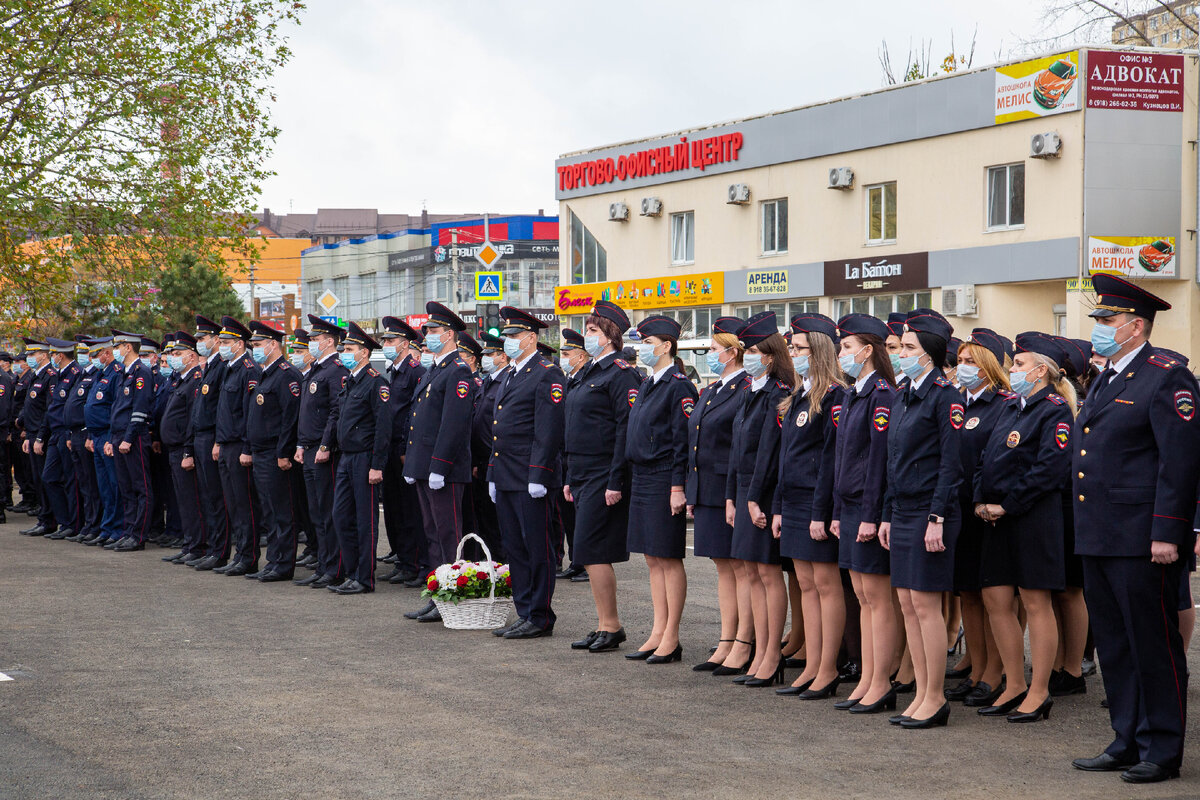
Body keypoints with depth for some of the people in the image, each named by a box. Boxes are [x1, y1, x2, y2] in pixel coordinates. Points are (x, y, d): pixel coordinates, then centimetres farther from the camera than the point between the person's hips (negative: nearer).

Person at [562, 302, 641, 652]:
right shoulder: (585, 374, 17)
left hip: (604, 478, -9)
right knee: (591, 555, 10)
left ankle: (610, 626, -2)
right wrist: (569, 477, 18)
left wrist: (616, 482, -21)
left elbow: (627, 431, -17)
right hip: (582, 476, 9)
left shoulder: (620, 375, -12)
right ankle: (606, 626, 16)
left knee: (591, 551, -9)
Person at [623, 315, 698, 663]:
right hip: (641, 481, 9)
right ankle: (658, 633, 17)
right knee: (653, 559, 11)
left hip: (664, 483, -9)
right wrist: (630, 482, 17)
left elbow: (683, 441, -16)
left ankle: (671, 638, 3)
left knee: (669, 558, -3)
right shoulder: (646, 386, 15)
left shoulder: (679, 386, -12)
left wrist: (678, 487, -19)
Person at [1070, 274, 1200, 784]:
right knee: (1114, 646, 13)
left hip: (1140, 541, -9)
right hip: (1098, 540, 9)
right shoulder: (1104, 382, 18)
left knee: (1153, 646, -1)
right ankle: (1128, 744, 22)